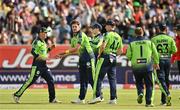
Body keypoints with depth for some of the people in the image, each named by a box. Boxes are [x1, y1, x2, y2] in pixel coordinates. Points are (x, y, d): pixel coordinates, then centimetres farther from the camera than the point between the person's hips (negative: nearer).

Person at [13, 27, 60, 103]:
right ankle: (17, 95, -2)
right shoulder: (37, 42, -11)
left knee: (50, 80, 5)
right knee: (31, 81, -9)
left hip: (44, 65, 9)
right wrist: (42, 57, -29)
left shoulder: (43, 42, 17)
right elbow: (33, 52, -23)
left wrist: (49, 48, 14)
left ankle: (52, 99, 10)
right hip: (37, 65, -9)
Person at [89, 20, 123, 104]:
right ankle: (113, 98, 6)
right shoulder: (118, 37, 14)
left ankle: (97, 96, -14)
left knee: (99, 77, -6)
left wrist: (99, 54, -7)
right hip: (114, 58, 7)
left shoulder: (108, 34, -8)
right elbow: (120, 51, 17)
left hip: (105, 57, -7)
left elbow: (103, 46, -19)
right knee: (112, 79, 8)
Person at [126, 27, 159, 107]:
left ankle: (140, 93, -9)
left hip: (136, 66, 0)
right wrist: (156, 63, 22)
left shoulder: (132, 44, -1)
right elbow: (155, 54, 6)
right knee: (149, 85, 8)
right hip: (147, 66, 0)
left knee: (139, 82, 19)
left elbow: (128, 56, -2)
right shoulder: (149, 42, 1)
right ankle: (148, 102, 1)